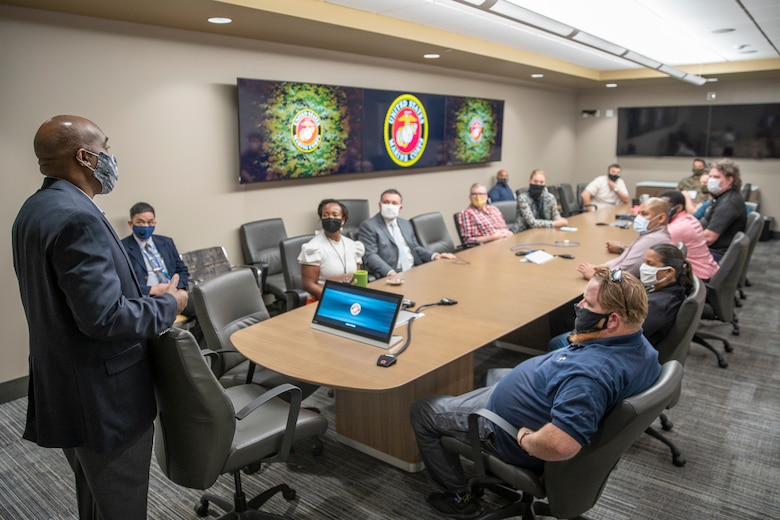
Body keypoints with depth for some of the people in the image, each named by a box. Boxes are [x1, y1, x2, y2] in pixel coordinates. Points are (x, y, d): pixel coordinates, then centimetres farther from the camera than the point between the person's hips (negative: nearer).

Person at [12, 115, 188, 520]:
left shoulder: (33, 210, 8)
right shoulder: (78, 217, -25)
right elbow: (104, 317, -29)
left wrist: (143, 296, 14)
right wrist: (168, 305, -13)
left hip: (64, 389, 10)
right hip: (101, 397, -10)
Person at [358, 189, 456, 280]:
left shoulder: (405, 224, 20)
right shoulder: (368, 226, -2)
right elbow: (370, 255, -11)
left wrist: (435, 256, 6)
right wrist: (390, 273, -26)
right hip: (390, 276, -6)